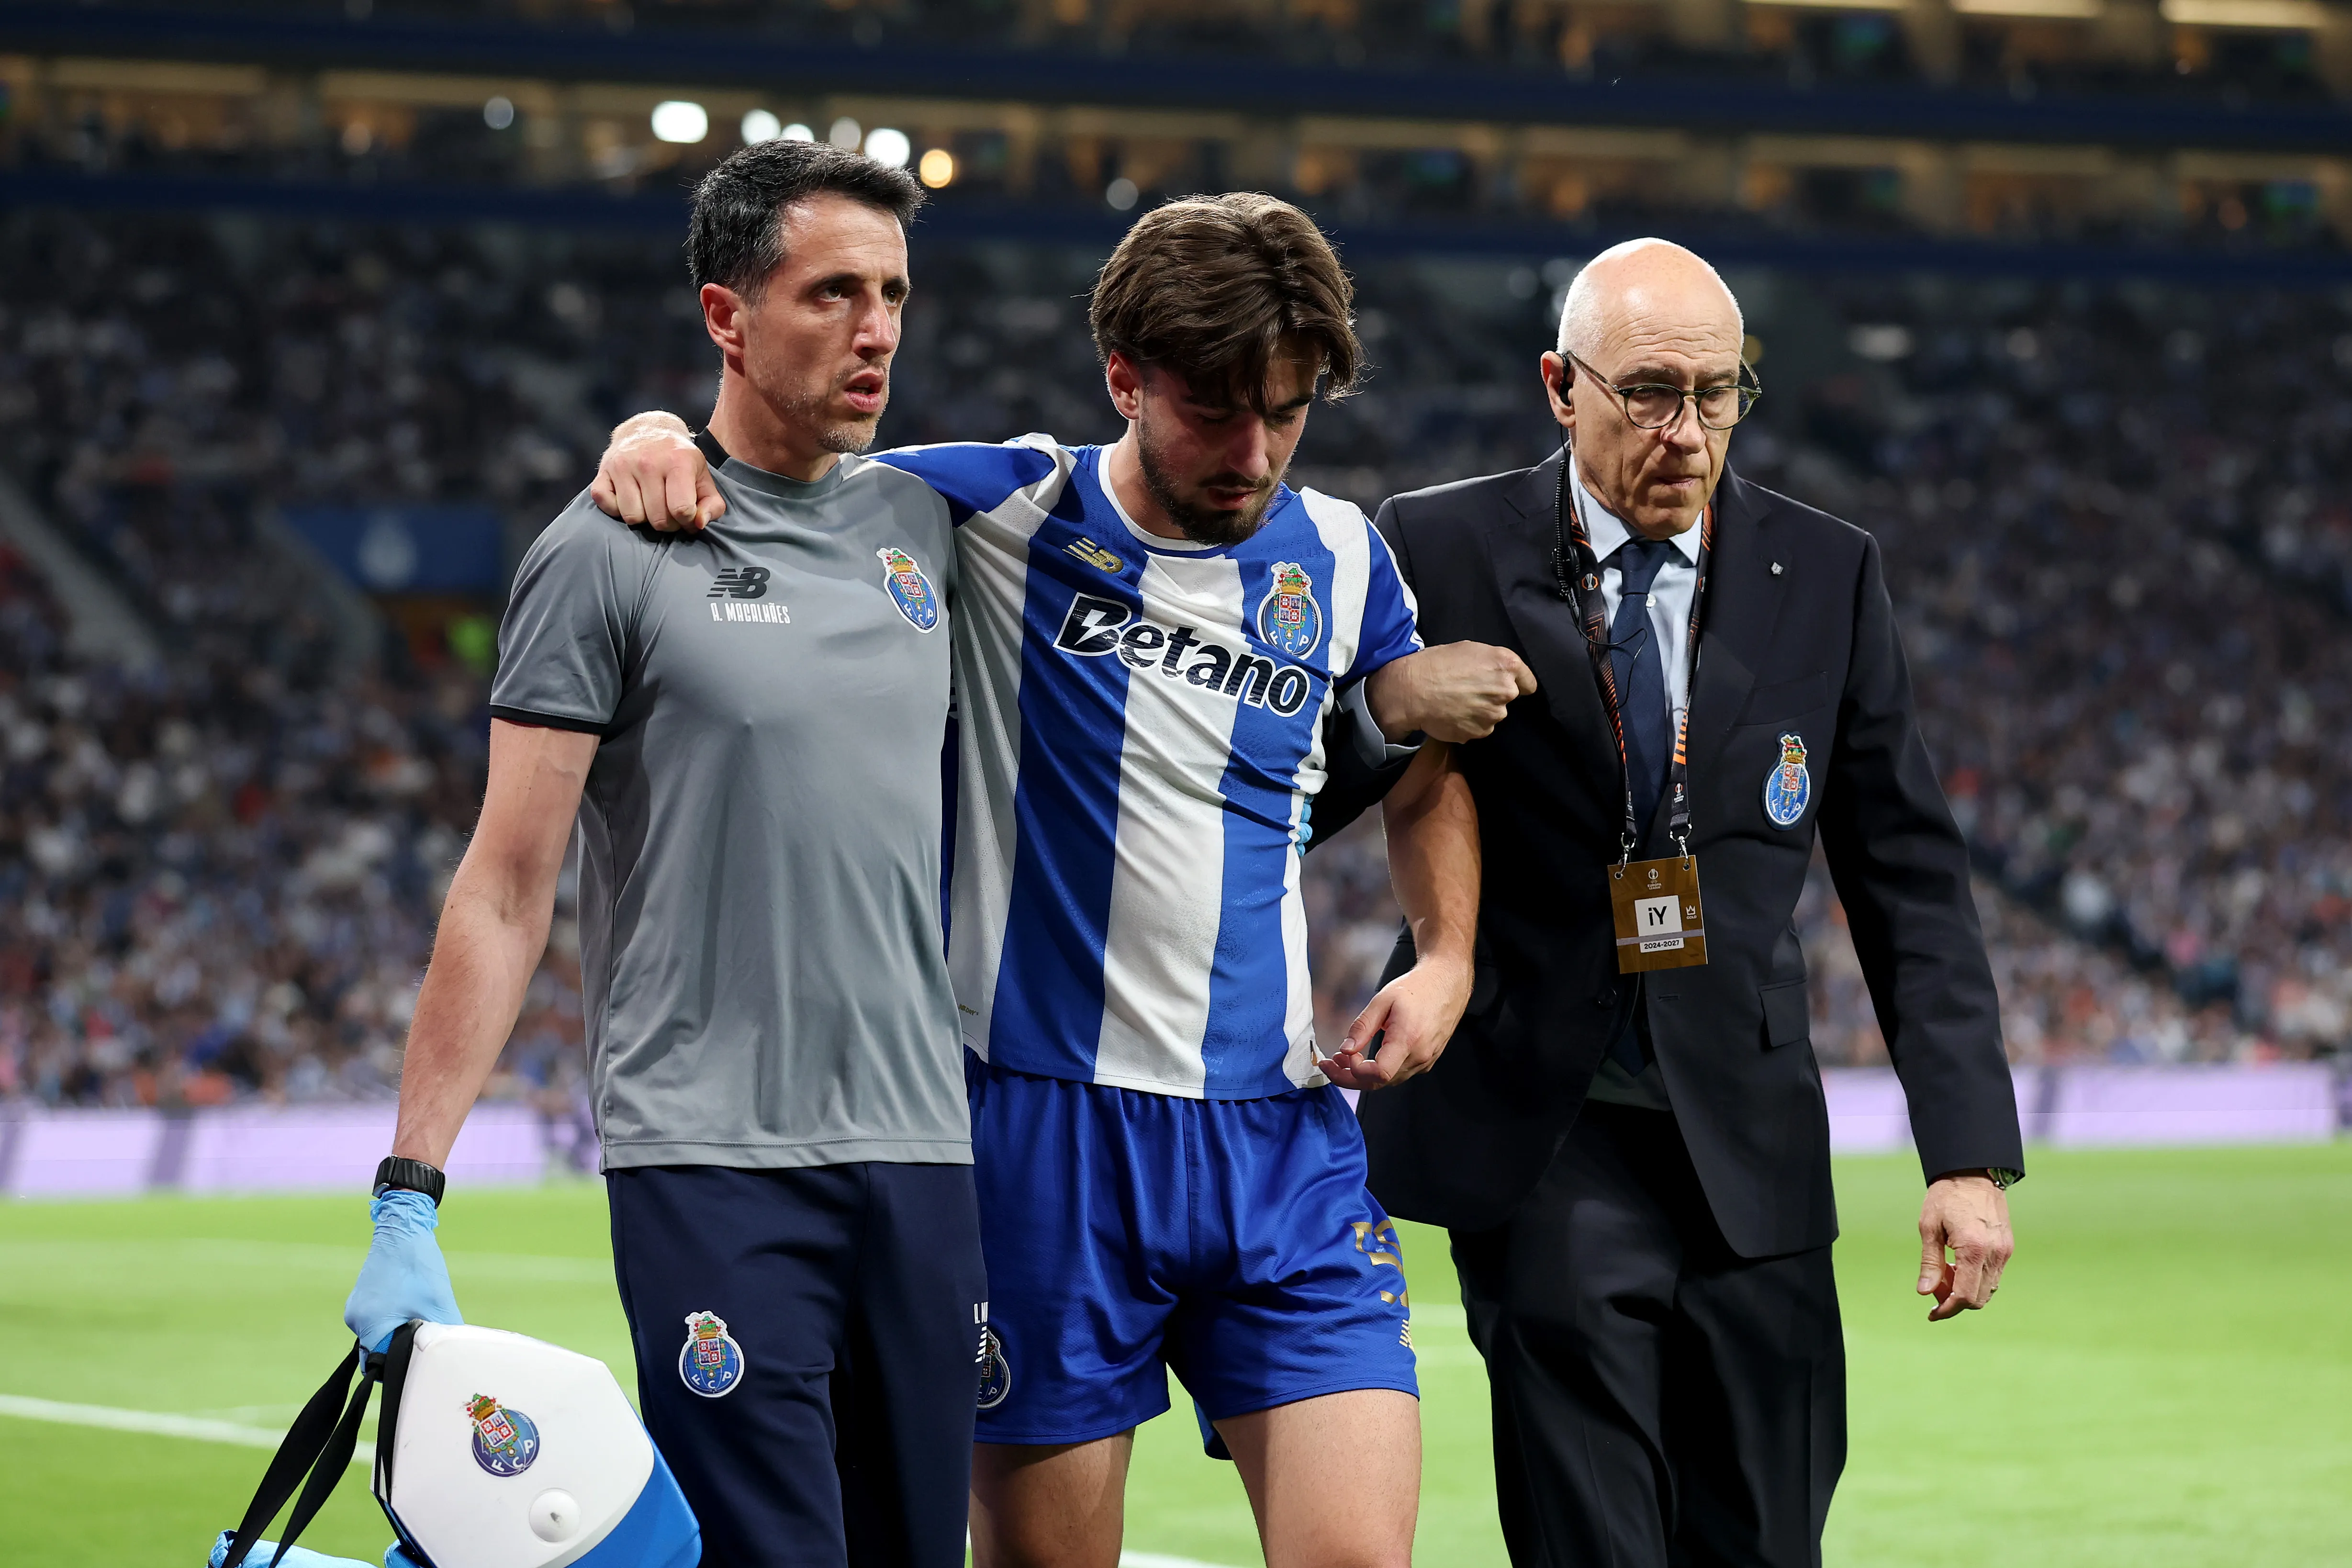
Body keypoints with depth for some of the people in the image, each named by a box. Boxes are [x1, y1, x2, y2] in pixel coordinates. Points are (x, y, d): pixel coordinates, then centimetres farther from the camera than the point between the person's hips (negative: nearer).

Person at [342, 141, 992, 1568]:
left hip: (922, 1159, 6)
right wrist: (407, 1198, -10)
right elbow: (507, 889, -5)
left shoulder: (922, 521, 11)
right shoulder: (611, 554, -3)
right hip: (712, 1168, -5)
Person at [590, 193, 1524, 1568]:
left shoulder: (1341, 558, 8)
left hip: (1283, 1140, 2)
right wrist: (658, 435, -12)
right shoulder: (1002, 512, -1)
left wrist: (1447, 955, 8)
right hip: (1044, 1127, -2)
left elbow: (1429, 769, 24)